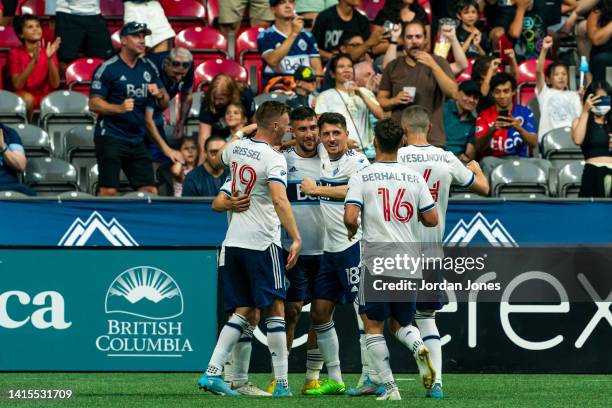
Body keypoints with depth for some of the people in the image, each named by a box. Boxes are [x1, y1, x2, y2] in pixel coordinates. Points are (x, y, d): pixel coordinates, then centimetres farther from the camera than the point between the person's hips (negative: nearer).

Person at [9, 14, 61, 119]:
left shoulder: (48, 51, 0)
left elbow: (55, 84, -9)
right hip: (23, 97, -1)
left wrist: (50, 58, -23)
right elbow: (17, 85, -16)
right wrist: (34, 61, -27)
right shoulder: (15, 53, -4)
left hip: (45, 97, 1)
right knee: (27, 98, -36)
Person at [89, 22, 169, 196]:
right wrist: (119, 108, -25)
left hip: (137, 141, 6)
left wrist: (159, 95, -6)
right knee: (109, 191, -11)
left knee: (150, 191, 3)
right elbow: (94, 103, -10)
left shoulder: (149, 67, 12)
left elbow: (164, 103, 17)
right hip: (110, 138, -6)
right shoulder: (108, 68, -5)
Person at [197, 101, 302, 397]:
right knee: (275, 310, -1)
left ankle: (212, 372, -1)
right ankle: (282, 383, -1)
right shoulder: (274, 159, -14)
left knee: (242, 312, 10)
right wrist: (296, 238, -29)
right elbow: (279, 199, -27)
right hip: (262, 242, -7)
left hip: (233, 240, 7)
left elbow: (221, 158, 32)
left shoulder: (237, 147, 7)